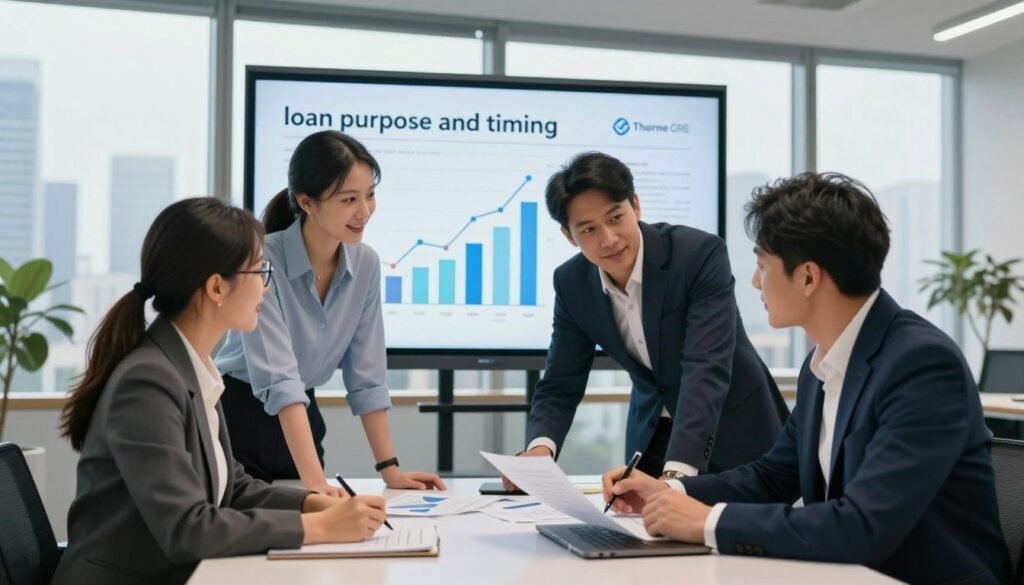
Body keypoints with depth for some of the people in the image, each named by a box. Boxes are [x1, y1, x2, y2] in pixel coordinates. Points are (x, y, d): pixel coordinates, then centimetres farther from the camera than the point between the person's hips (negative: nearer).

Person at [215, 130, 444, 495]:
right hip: (236, 421, -5)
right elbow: (279, 378, -32)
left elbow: (366, 376, -2)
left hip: (302, 421, 5)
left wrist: (390, 469, -6)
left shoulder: (365, 264, -7)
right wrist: (315, 481, -39)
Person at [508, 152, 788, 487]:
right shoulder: (572, 282, -11)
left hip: (734, 427, -3)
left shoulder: (700, 253, -26)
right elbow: (559, 387, -7)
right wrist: (539, 448, -28)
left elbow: (707, 370, -34)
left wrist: (675, 475, -46)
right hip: (653, 433, 3)